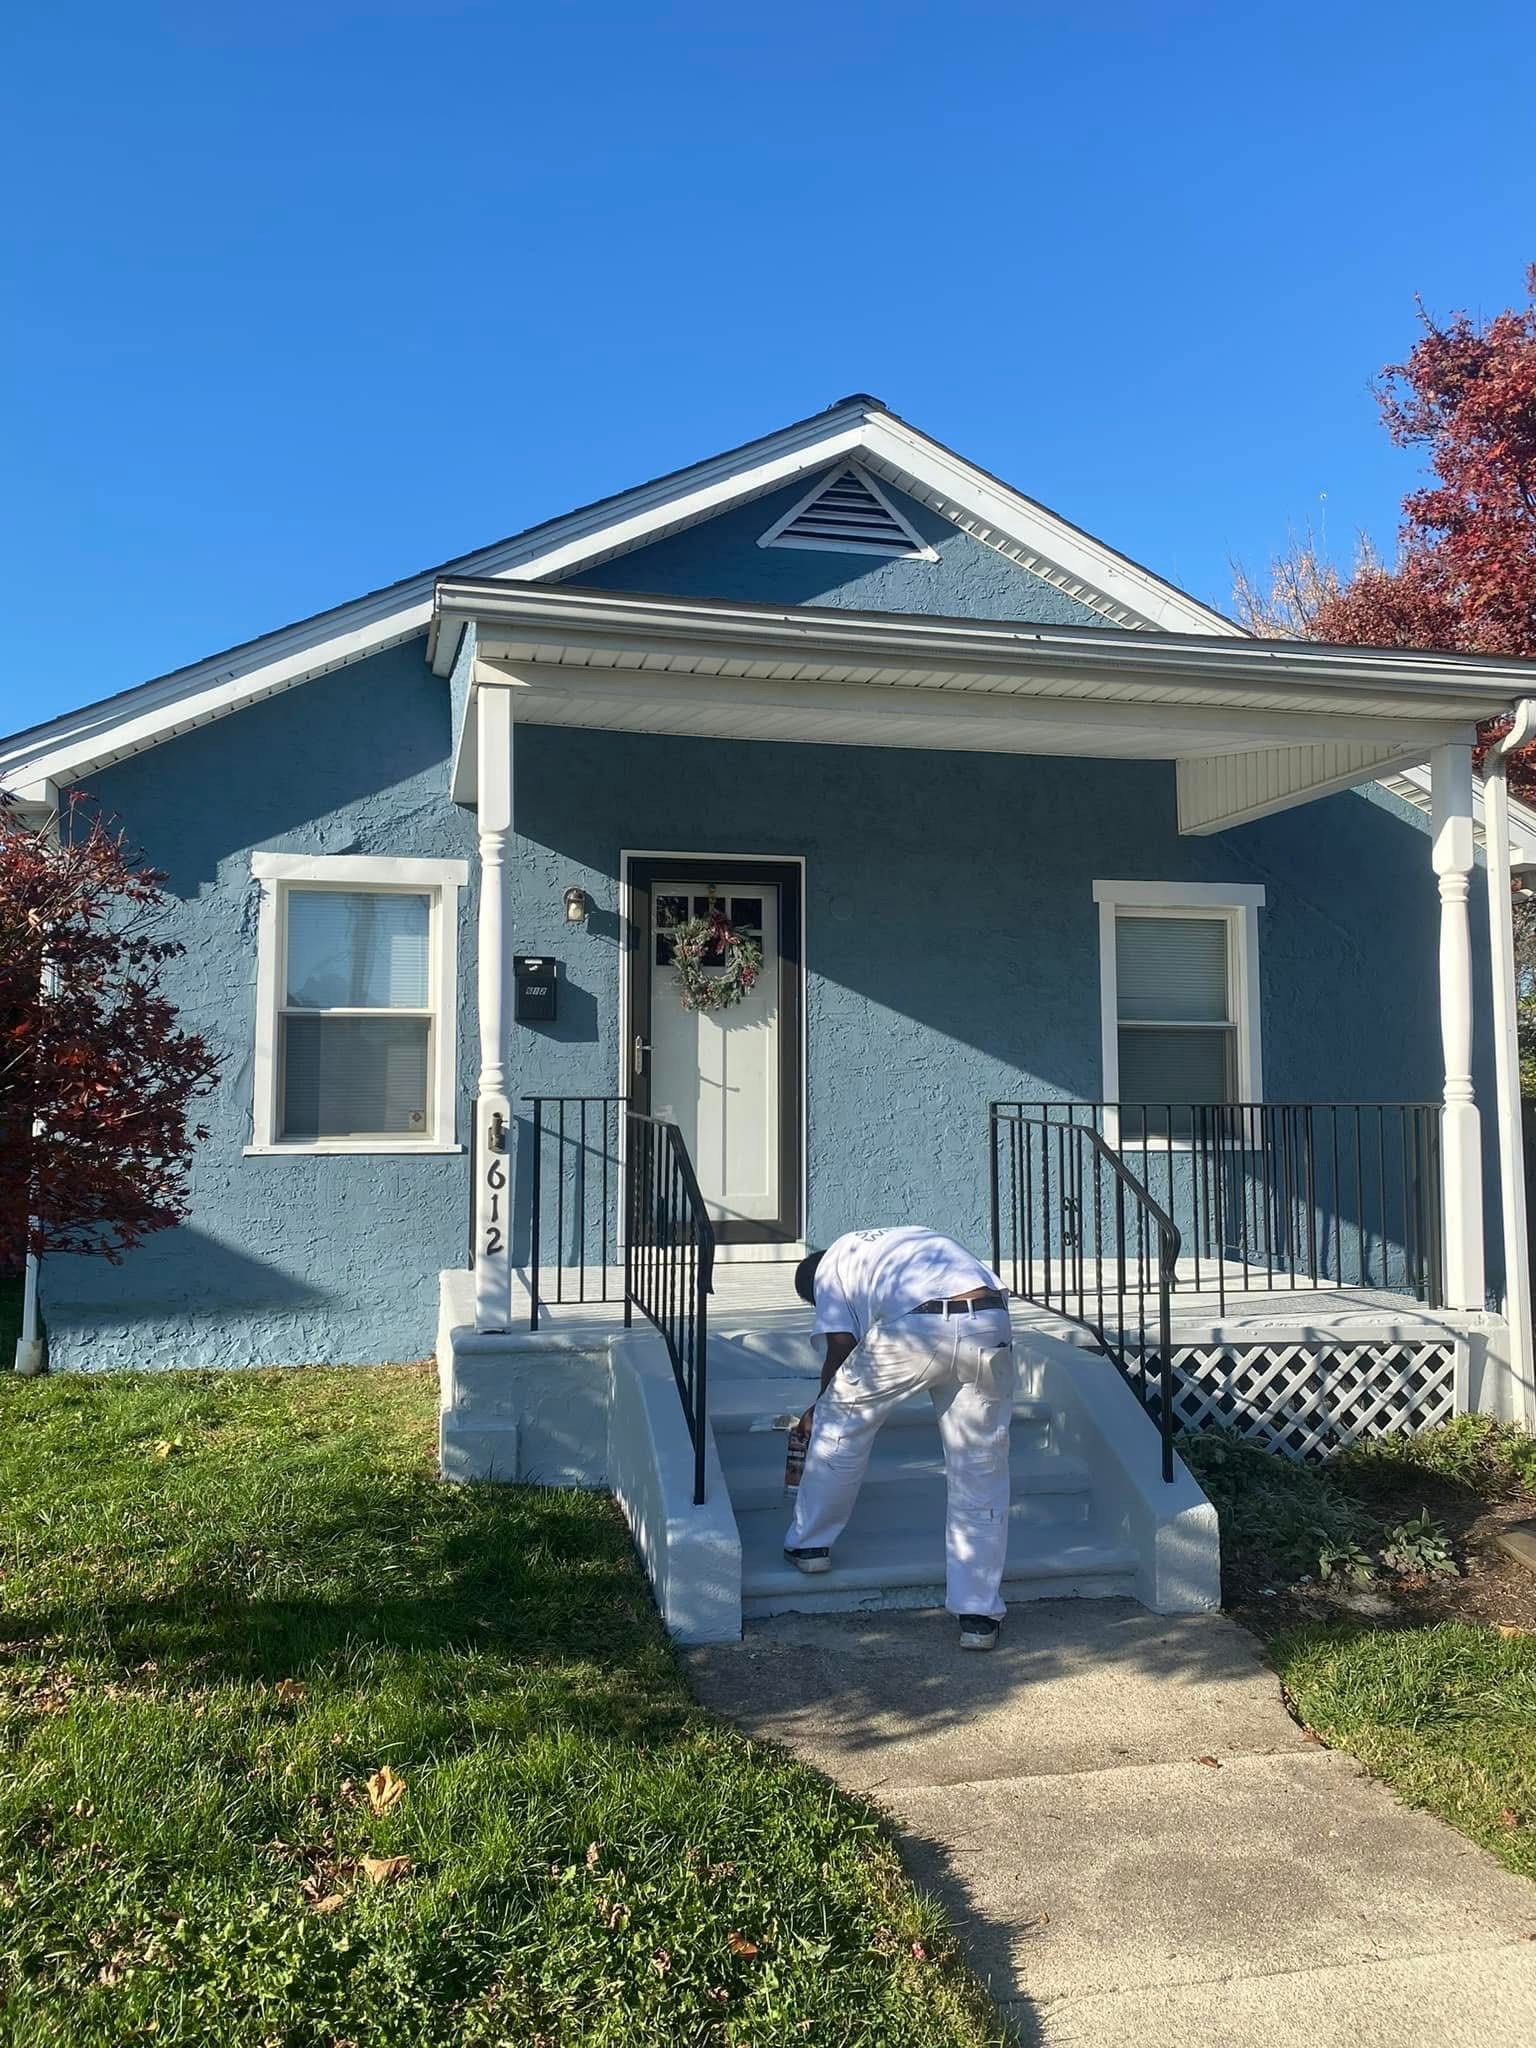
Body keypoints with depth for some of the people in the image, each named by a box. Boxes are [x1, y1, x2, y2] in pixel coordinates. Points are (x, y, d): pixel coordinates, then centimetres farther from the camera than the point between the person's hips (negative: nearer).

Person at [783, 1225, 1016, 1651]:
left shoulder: (829, 1264, 26)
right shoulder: (915, 1235, 42)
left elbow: (841, 1348, 17)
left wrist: (820, 1408, 34)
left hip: (915, 1328, -4)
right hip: (990, 1326, 4)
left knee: (839, 1423, 23)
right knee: (979, 1474, 15)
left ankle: (810, 1544, 35)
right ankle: (979, 1615, 19)